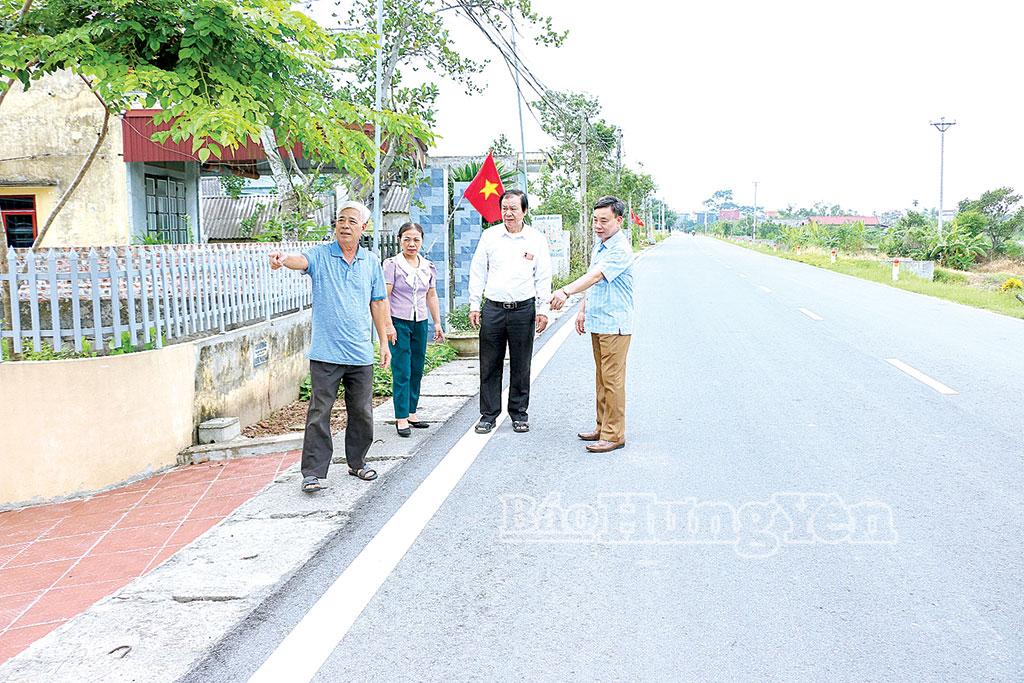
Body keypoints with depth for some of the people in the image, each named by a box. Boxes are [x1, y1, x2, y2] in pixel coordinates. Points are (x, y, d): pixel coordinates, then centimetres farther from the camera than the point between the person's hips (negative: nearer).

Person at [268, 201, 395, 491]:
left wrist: (384, 343, 13)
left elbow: (378, 304, 13)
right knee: (319, 414, -3)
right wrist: (282, 258, -48)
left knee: (362, 413, 13)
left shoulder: (371, 261, 9)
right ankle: (313, 472, 4)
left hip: (361, 353, 4)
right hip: (326, 353, -3)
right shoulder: (320, 255, -1)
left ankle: (357, 462, 30)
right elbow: (301, 260, -24)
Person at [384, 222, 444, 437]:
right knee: (402, 371, -6)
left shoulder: (428, 267, 10)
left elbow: (432, 297, 17)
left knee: (417, 370, 10)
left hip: (420, 323, 5)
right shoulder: (392, 264, -5)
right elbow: (384, 297, -8)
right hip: (399, 322, -5)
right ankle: (401, 418, -2)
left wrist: (437, 323, 15)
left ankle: (411, 412, 20)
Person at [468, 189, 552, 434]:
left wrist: (542, 309, -1)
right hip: (493, 308, 1)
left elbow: (543, 277, 5)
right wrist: (474, 305, 4)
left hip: (523, 310, -1)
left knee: (521, 366, 6)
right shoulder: (489, 236, 6)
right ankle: (488, 415, 12)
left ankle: (519, 414, 18)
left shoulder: (536, 239, 3)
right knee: (489, 365, 3)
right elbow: (477, 273, 9)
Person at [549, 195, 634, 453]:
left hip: (614, 325, -9)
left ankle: (613, 435, 1)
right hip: (597, 323, 9)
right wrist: (583, 309, 19)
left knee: (612, 381, -5)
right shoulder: (599, 245, 14)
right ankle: (602, 428, 24)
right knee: (602, 379, 15)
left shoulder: (620, 249, -16)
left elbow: (595, 276, -31)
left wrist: (566, 291, -42)